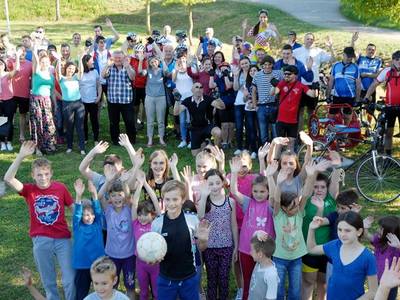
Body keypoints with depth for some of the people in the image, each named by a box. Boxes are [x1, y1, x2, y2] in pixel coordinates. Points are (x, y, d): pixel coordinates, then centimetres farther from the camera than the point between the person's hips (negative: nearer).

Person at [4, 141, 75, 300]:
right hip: (40, 241, 1)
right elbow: (8, 179, -21)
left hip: (62, 239, 0)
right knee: (48, 281, 14)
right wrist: (21, 156, -28)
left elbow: (74, 208, 6)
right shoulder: (29, 190, -5)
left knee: (70, 279, 2)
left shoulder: (61, 187, -4)